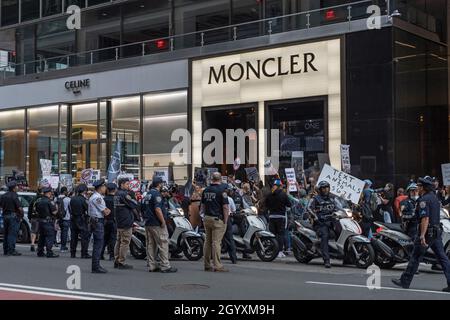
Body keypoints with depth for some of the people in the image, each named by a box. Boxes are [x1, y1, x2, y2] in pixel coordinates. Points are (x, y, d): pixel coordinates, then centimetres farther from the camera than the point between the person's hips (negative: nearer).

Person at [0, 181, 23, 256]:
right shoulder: (14, 196, -12)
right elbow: (19, 207, -16)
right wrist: (22, 213, -3)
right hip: (13, 216, -8)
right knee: (12, 234, -7)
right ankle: (11, 250, -10)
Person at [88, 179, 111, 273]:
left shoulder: (97, 197, 18)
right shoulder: (97, 197, -16)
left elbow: (105, 210, 16)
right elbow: (105, 212, -14)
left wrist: (107, 210, -3)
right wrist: (108, 211, 5)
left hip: (95, 222, 11)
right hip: (98, 222, -11)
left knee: (97, 244, 15)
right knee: (98, 245, -9)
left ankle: (96, 266, 20)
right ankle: (96, 267, -7)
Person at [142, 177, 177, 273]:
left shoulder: (147, 194, 15)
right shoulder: (157, 194, -14)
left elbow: (143, 208, 19)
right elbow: (157, 209, -23)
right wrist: (163, 222, -18)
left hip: (148, 223, 9)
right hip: (157, 224, -9)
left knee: (151, 245, 10)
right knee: (163, 244, -4)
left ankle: (152, 266, 12)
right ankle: (165, 266, -5)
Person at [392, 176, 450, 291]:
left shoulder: (423, 200, -15)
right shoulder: (434, 198, 14)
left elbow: (425, 218, -24)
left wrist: (422, 235, -28)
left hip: (427, 232, -8)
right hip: (437, 232, 8)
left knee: (415, 257, 1)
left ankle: (405, 281, 9)